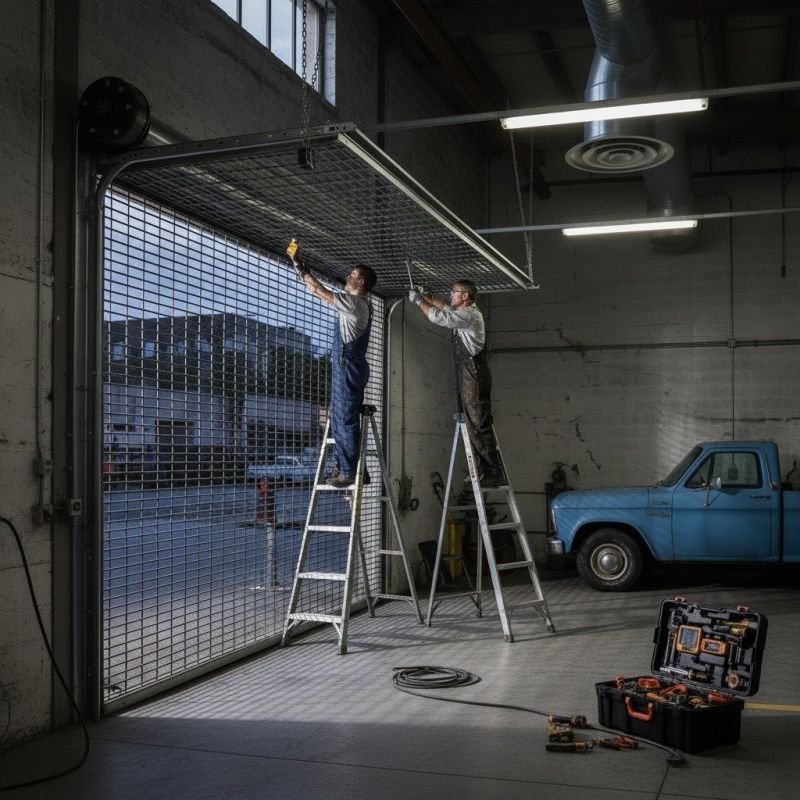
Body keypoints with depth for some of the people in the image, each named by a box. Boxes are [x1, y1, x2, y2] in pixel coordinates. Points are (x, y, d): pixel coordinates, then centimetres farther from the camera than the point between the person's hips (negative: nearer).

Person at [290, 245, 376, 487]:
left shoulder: (355, 302, -11)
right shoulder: (358, 304, 18)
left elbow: (319, 290, -10)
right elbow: (322, 292, 26)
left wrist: (300, 267, 2)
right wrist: (302, 269, 24)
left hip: (348, 367, -10)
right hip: (348, 367, 10)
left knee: (345, 420, -9)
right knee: (341, 419, 12)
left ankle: (349, 471, -8)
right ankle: (346, 467, 16)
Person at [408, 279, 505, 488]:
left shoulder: (469, 314, -13)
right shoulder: (465, 312, 17)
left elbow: (437, 317, -17)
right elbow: (445, 307, 35)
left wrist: (419, 301, -4)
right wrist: (426, 296, 26)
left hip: (473, 373, -10)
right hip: (467, 373, 10)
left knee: (479, 425, -12)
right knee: (473, 424, 11)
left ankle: (495, 474, -13)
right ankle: (484, 470, 14)